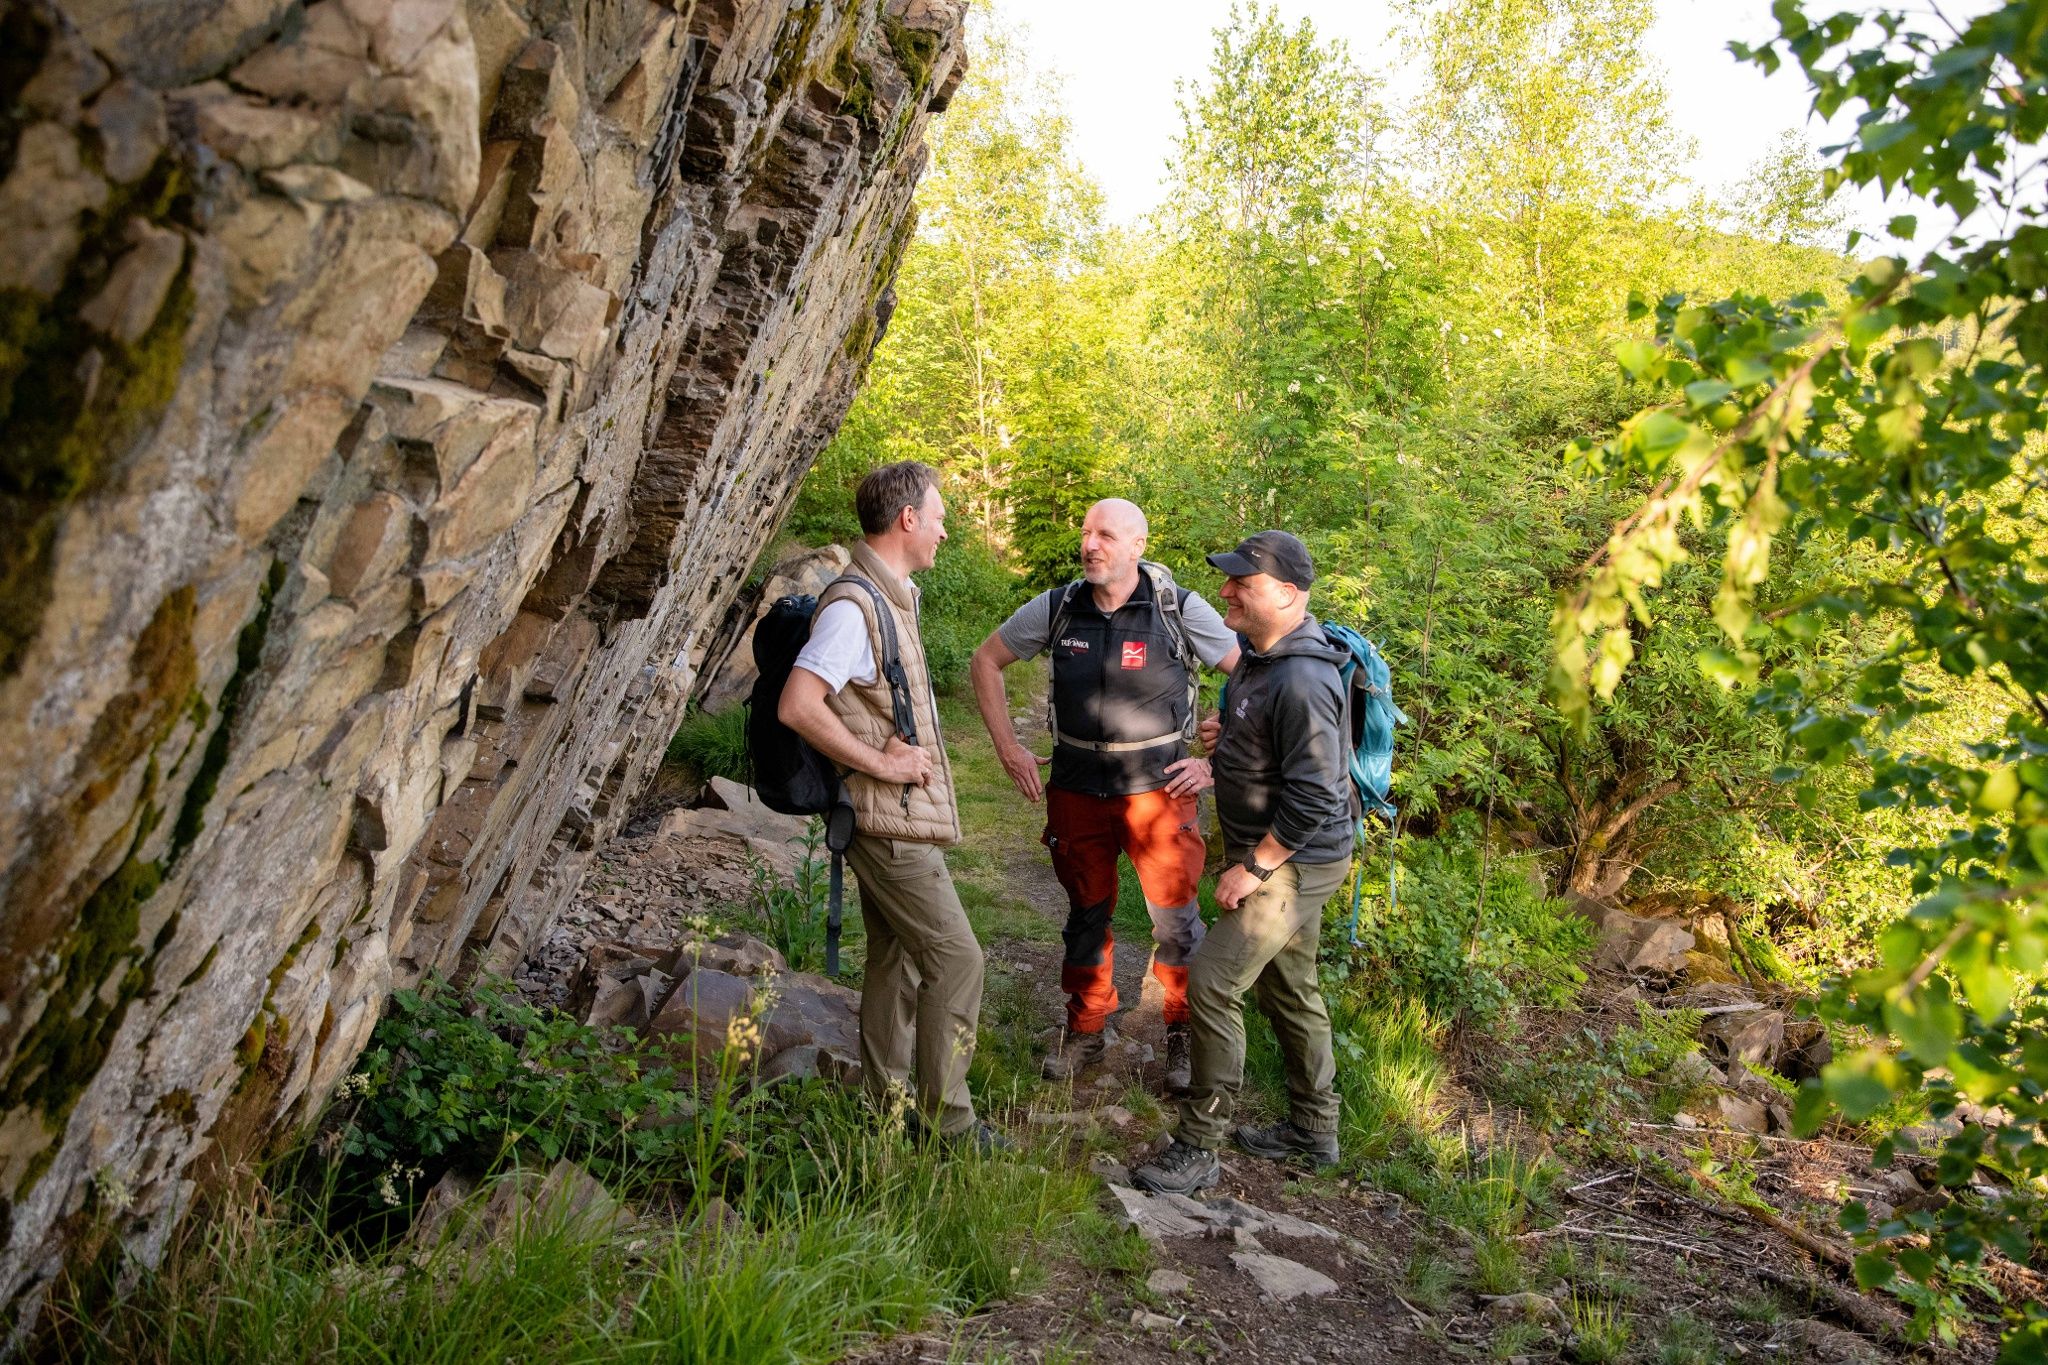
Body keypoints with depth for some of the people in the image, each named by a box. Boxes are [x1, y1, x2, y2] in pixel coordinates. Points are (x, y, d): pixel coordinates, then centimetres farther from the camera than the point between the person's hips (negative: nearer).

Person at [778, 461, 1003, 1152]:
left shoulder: (892, 597, 12)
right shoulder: (853, 605, -19)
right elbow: (797, 705, -29)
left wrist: (917, 753, 10)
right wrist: (882, 763, -22)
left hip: (897, 817, 10)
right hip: (892, 819, -10)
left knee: (897, 959, 16)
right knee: (956, 959, -5)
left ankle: (889, 1108, 27)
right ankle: (947, 1121, 6)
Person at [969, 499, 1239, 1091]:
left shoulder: (1180, 609, -10)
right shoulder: (1056, 608, -3)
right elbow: (985, 662, 10)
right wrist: (1008, 748, 4)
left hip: (1158, 785, -3)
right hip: (1077, 790, 3)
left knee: (1175, 918, 2)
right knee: (1086, 911, 15)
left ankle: (1186, 1036, 22)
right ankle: (1086, 1031, 32)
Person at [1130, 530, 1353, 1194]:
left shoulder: (1302, 681, -27)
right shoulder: (1258, 655, 5)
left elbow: (1314, 798, -27)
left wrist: (1252, 868, -21)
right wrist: (1214, 761, 10)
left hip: (1293, 863, -10)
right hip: (1275, 855, 10)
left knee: (1212, 984, -9)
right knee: (1288, 988, 19)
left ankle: (1198, 1148, 3)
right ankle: (1314, 1129, 35)